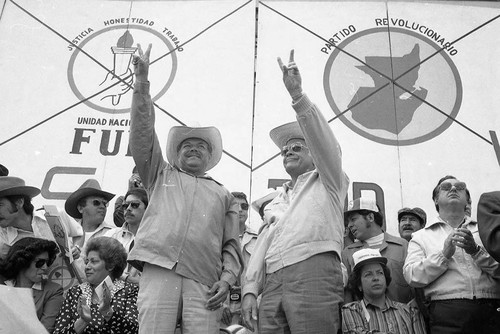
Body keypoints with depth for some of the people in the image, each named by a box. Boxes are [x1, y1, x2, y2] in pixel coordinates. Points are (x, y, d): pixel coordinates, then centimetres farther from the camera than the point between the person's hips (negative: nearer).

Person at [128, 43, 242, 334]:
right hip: (159, 269, 0)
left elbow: (232, 245, 17)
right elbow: (143, 132, 16)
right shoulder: (162, 175, 26)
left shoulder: (224, 195, 25)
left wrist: (227, 279, -2)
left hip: (204, 281, 1)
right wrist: (142, 81, 9)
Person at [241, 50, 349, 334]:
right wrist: (250, 289, 8)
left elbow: (322, 138, -1)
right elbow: (262, 247, 21)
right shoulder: (276, 203, 30)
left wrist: (297, 95, -10)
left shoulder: (326, 182, 16)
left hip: (314, 272, -5)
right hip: (273, 281, 5)